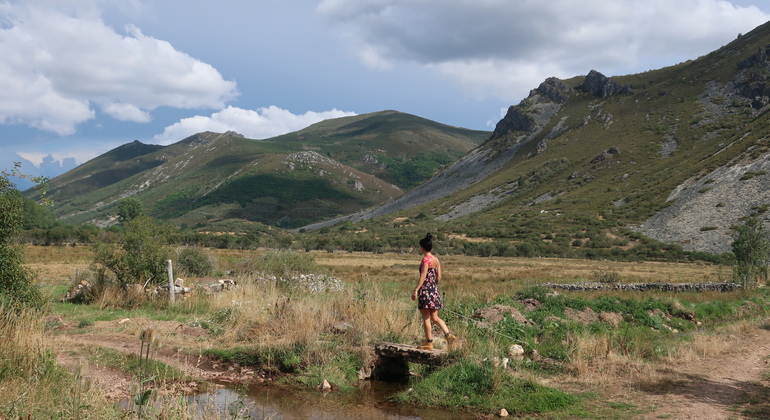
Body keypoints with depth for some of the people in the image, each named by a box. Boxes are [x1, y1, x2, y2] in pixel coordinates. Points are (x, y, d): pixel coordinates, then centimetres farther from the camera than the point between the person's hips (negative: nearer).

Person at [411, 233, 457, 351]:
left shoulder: (426, 259, -12)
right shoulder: (436, 259, 10)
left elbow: (423, 276, -19)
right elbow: (439, 277, 12)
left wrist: (416, 290, -20)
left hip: (425, 290, -8)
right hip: (434, 290, 8)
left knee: (426, 318, 1)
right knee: (435, 317, 13)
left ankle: (429, 343, 6)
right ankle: (448, 335, 1)